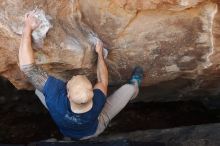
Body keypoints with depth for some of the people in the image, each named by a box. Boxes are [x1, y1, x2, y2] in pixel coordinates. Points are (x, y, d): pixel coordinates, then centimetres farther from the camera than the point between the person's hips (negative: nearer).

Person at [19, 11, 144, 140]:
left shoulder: (56, 96, -47)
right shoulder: (97, 102, -43)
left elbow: (26, 66, -42)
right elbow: (103, 81, -19)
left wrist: (28, 28, -36)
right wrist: (100, 53, -9)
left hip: (66, 132, 1)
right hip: (94, 131, -1)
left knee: (39, 89, 4)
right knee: (129, 88, -2)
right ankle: (134, 85, 37)